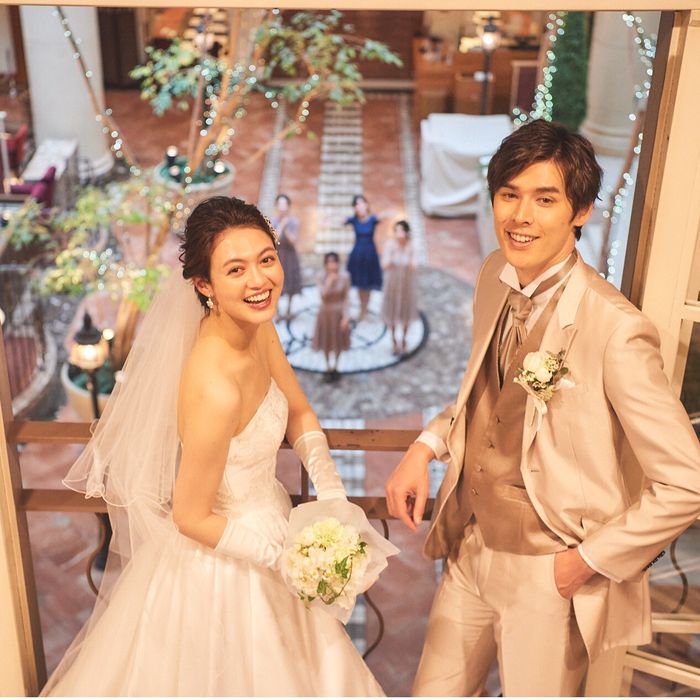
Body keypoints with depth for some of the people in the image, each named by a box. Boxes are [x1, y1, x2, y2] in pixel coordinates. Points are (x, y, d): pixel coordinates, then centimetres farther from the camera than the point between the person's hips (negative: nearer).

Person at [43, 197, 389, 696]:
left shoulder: (258, 326, -11)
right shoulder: (216, 388, -36)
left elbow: (300, 415, 5)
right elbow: (191, 518, -25)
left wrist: (334, 500, -7)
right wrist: (288, 558, -17)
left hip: (258, 524, 8)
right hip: (218, 564, -7)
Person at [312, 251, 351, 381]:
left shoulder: (345, 276, -17)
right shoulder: (320, 276, -16)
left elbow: (346, 298, -10)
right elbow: (322, 296, -22)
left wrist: (345, 317, -12)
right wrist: (329, 282, -32)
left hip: (339, 313, 0)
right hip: (325, 312, 0)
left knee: (338, 342, 16)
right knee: (326, 342, 14)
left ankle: (335, 367, 40)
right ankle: (328, 368, 38)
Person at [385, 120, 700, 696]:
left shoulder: (614, 330, -25)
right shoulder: (495, 278, -2)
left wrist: (588, 560, -14)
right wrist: (426, 447, -1)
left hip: (550, 576, -6)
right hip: (470, 551, 6)